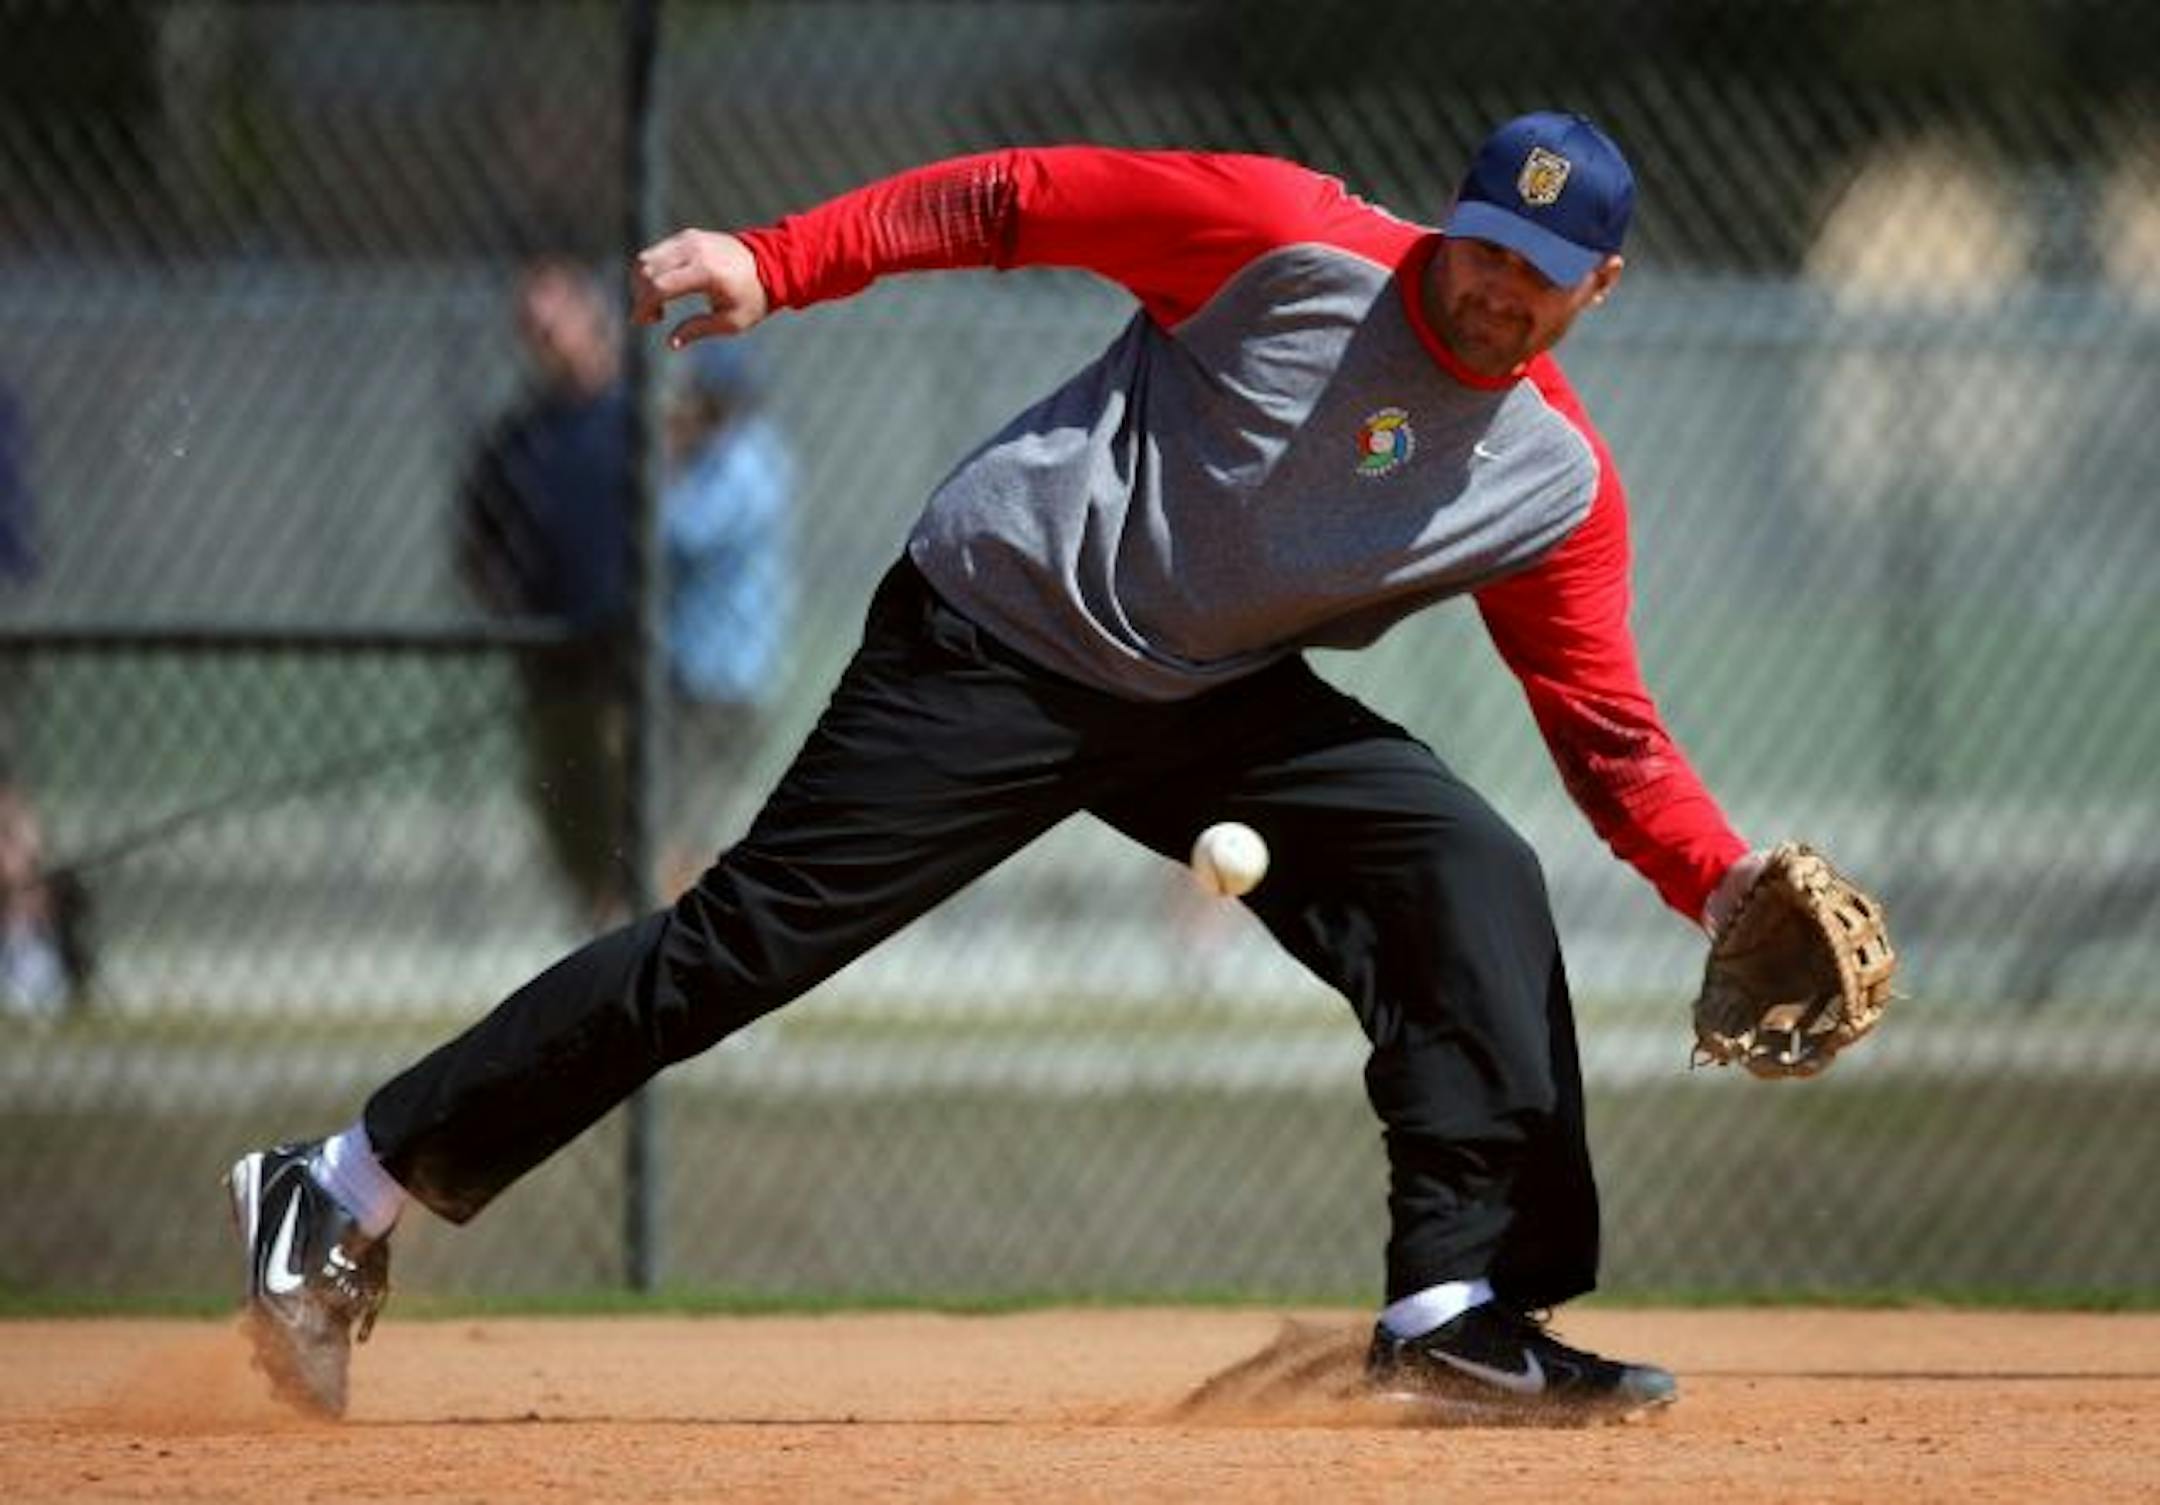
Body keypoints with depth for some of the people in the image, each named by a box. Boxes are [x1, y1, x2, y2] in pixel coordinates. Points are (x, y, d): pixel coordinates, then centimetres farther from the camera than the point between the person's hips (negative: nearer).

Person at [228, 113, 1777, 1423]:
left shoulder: (1561, 486, -1)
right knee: (748, 940, -11)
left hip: (1215, 707, 5)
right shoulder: (1294, 241, -15)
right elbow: (1015, 199, -13)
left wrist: (1728, 886, -14)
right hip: (995, 640, -5)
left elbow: (1611, 733, 1)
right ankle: (347, 1195, -5)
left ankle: (1461, 1310, -10)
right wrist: (773, 263, -21)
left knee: (1473, 879, -11)